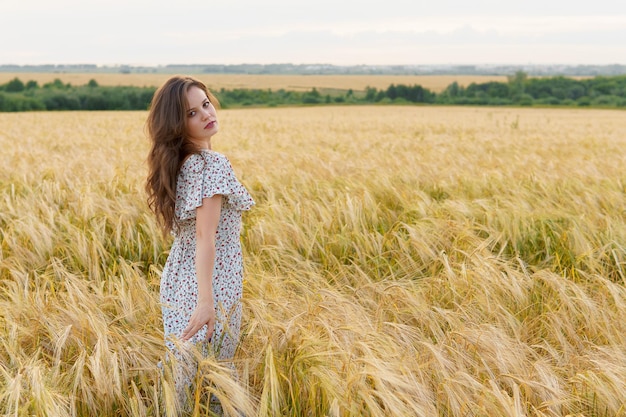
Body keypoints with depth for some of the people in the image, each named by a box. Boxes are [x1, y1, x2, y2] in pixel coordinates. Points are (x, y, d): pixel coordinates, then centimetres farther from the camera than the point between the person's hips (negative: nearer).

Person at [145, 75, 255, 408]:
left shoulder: (175, 164, 7)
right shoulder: (213, 163, -18)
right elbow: (206, 236, -24)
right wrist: (206, 301, -25)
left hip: (176, 279, 8)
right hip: (210, 283, -8)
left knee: (186, 369, 21)